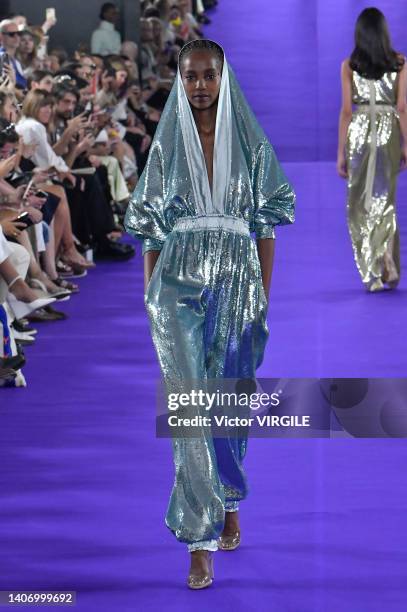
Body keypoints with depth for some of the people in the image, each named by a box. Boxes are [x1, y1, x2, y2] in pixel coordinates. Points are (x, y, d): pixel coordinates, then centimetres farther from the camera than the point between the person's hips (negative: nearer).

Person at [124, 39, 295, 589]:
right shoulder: (166, 145, 5)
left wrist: (264, 295, 0)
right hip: (180, 286, -1)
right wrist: (149, 297, 3)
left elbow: (265, 224, 5)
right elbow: (151, 228, 6)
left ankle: (228, 503, 32)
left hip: (238, 285, 1)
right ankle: (202, 541, -8)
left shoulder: (252, 145, 4)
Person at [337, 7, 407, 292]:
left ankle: (373, 275, 4)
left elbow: (346, 110, -3)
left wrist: (341, 152, 1)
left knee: (359, 205, 9)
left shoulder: (349, 66, -2)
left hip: (359, 133, -1)